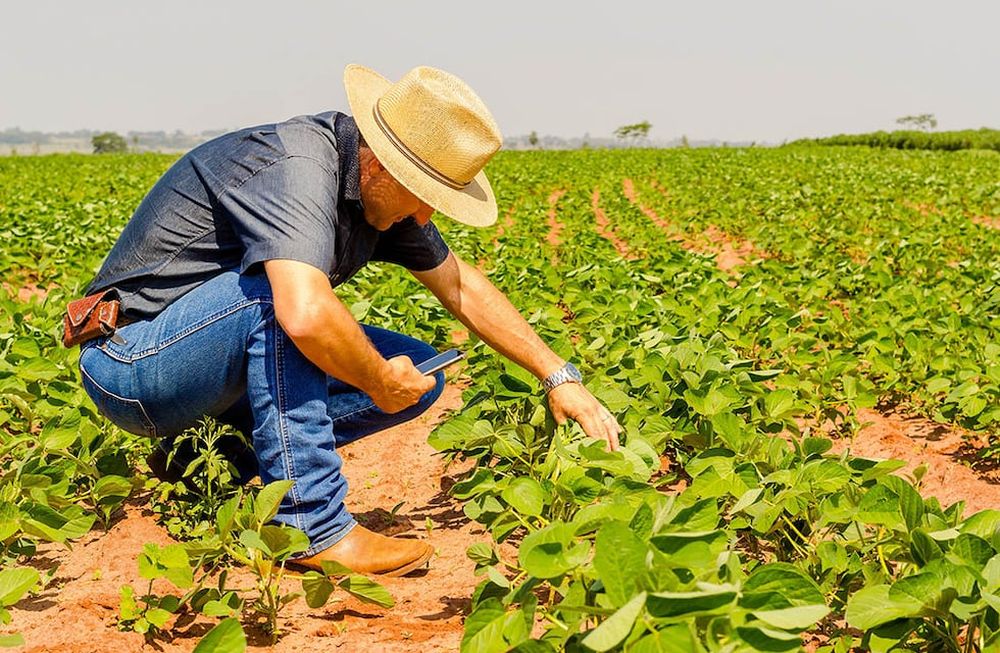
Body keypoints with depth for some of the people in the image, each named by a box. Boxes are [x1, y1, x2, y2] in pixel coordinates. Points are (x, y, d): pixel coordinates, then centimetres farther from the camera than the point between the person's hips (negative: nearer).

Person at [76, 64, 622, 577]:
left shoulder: (381, 190, 0)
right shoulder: (297, 168, -28)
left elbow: (464, 289, 10)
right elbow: (306, 316, -44)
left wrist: (558, 376, 8)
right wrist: (379, 382, -25)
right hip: (132, 363, -8)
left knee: (419, 375, 0)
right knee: (284, 280, -34)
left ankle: (223, 463, 2)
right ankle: (311, 523, -25)